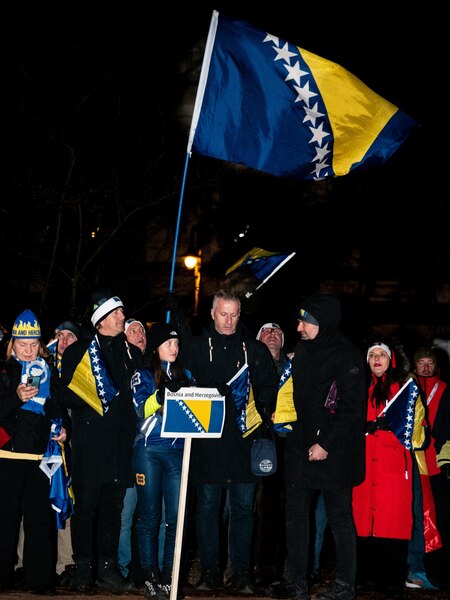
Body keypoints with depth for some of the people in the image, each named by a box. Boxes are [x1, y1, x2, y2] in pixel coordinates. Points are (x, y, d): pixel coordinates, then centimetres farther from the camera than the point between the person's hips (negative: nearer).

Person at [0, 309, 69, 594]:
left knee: (40, 517, -2)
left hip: (41, 452, 2)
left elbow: (60, 407, 23)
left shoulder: (50, 372, 14)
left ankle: (40, 578, 3)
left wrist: (63, 427, 5)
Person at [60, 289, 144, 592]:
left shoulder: (132, 353, 16)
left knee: (113, 506, 6)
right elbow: (66, 393, -1)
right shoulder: (79, 351, 4)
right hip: (91, 441, -3)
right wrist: (91, 403, -14)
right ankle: (83, 567, 8)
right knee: (86, 504, -1)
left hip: (120, 442, 4)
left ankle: (108, 567, 13)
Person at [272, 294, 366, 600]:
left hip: (333, 454, -7)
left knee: (340, 519, 4)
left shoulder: (346, 356, -14)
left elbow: (353, 408, -17)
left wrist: (326, 444, -18)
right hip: (301, 449, 8)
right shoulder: (303, 350, 9)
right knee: (296, 516, 10)